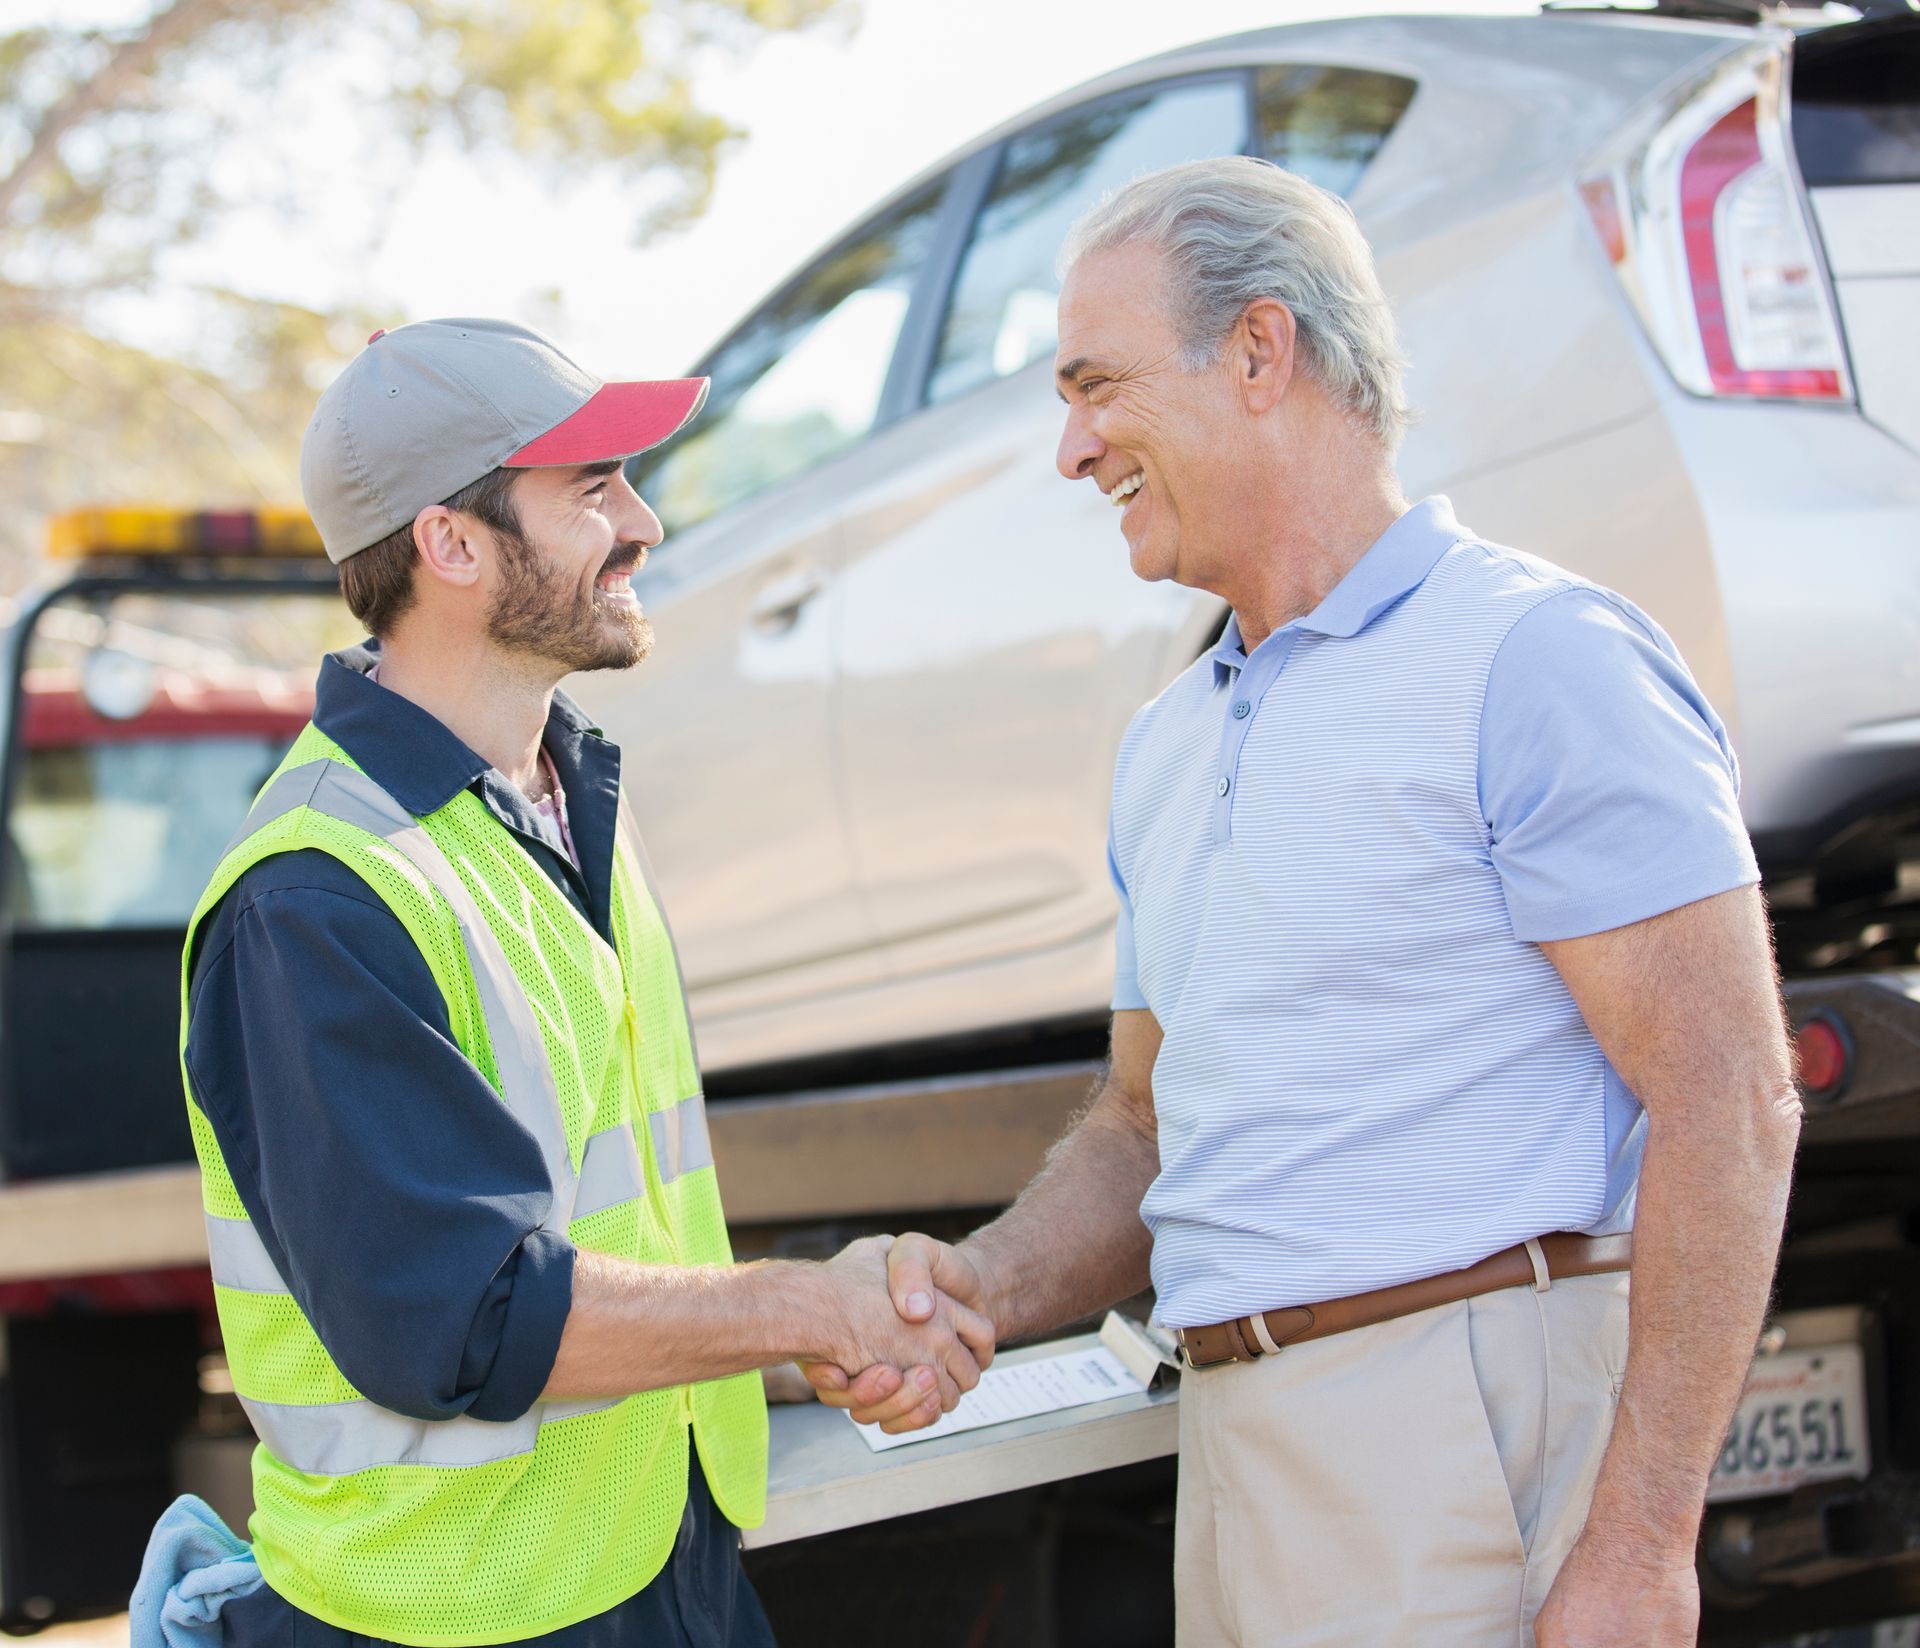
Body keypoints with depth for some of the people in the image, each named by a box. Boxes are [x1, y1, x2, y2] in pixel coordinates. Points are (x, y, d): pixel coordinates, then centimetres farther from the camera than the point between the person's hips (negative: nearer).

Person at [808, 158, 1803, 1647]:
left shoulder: (1534, 658, -9)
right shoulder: (1168, 747, 18)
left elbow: (1732, 1107, -14)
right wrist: (988, 1285, 2)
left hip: (1472, 1429, -8)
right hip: (1233, 1440, 8)